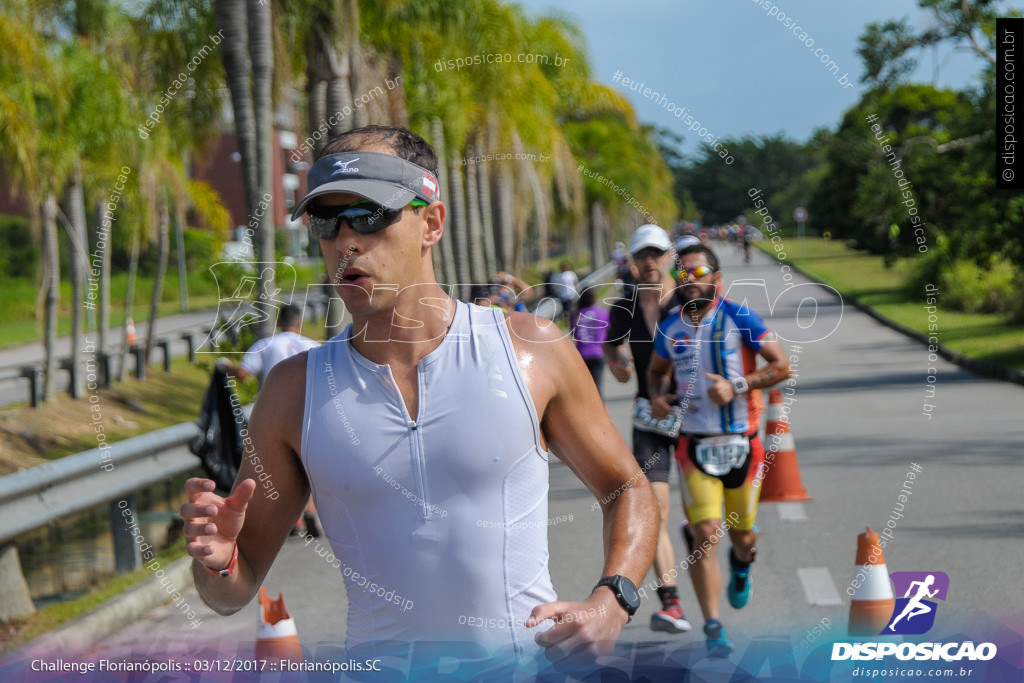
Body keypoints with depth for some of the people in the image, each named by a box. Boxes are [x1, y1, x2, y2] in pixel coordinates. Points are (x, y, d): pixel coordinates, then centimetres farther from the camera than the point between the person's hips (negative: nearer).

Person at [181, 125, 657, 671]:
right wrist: (217, 563, -12)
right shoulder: (295, 390, 6)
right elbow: (234, 593, 12)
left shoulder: (531, 350, 3)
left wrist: (611, 601, -3)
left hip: (533, 662, 0)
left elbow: (626, 489, 15)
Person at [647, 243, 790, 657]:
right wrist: (657, 397, 0)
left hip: (742, 444, -1)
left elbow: (782, 366, -8)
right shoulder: (669, 329, 4)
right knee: (706, 534, -12)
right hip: (695, 447, 1)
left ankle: (741, 564, 50)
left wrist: (737, 386, -20)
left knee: (743, 535, 11)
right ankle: (713, 628, -5)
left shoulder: (739, 319, -6)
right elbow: (656, 370, 22)